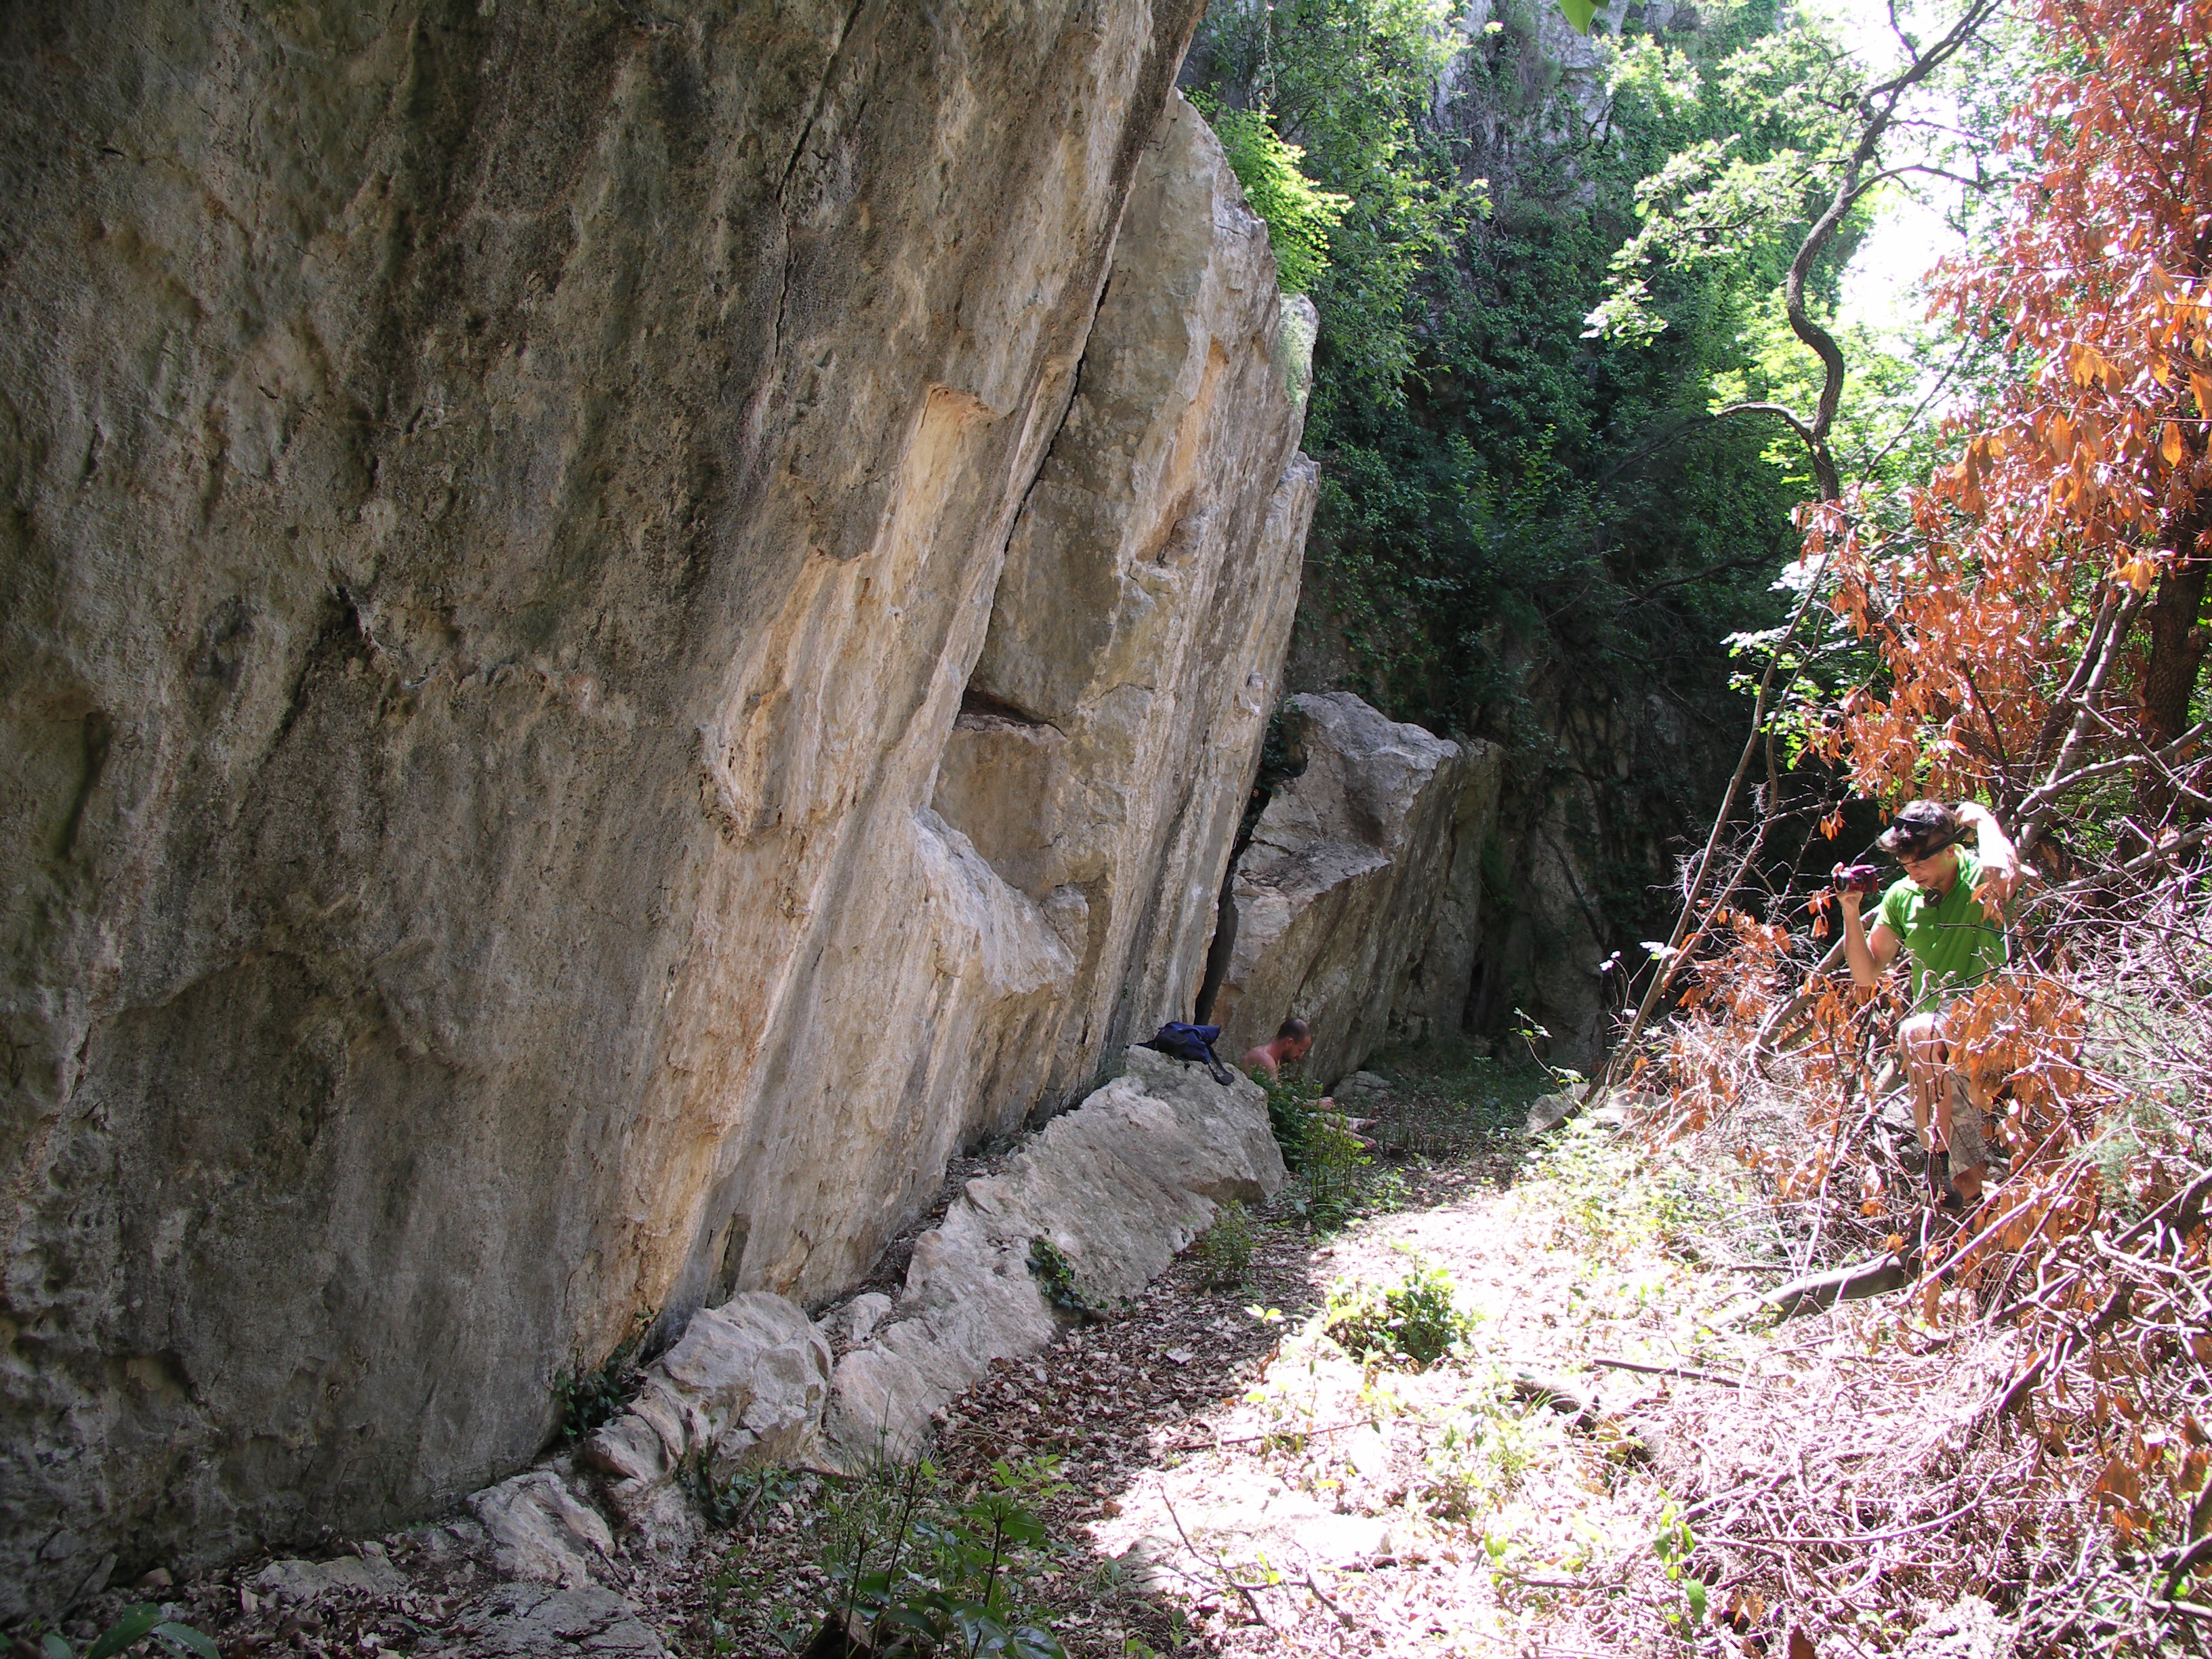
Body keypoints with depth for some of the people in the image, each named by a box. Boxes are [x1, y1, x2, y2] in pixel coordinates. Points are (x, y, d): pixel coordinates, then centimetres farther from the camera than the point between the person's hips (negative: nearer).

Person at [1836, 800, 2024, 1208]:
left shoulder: (1978, 879, -6)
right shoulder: (1903, 897, 8)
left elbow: (2004, 874, -34)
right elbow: (1866, 976, 10)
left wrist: (1982, 818, -24)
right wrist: (1850, 915, -2)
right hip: (1937, 1025, 6)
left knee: (1918, 1032, -32)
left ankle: (1941, 1158, -25)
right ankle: (1969, 1171, -10)